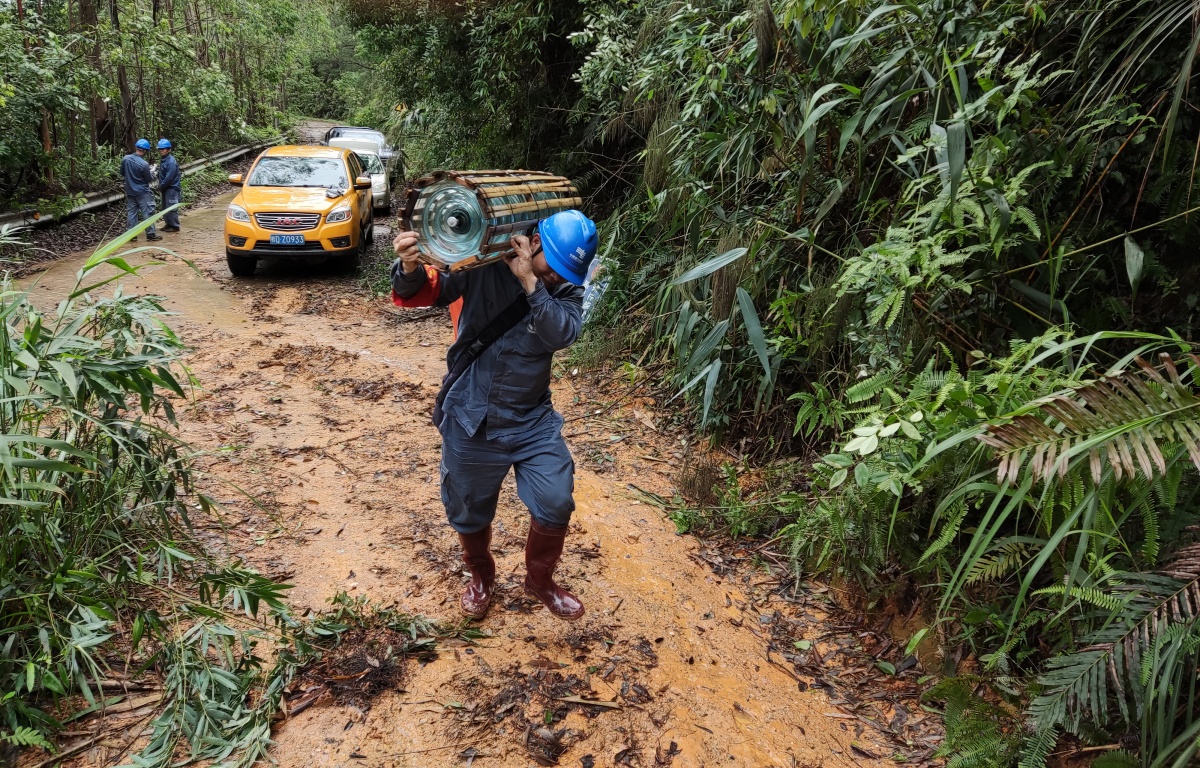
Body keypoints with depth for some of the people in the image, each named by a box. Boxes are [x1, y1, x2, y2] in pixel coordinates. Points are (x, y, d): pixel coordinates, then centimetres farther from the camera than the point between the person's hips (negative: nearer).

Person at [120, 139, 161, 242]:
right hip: (142, 192, -6)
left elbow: (122, 173, 9)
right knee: (147, 212, 3)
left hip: (130, 191, 6)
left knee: (131, 213, 10)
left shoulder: (125, 159, -4)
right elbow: (149, 179, -10)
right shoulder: (144, 164, -21)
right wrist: (152, 175, 11)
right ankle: (150, 234, 6)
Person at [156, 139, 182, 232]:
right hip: (165, 188, 9)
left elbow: (169, 177, -21)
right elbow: (160, 174, 17)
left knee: (171, 208, -5)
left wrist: (161, 186, -13)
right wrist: (160, 185, 4)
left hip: (172, 188, -9)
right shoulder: (163, 160, 10)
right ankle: (168, 224, 24)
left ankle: (175, 226, 3)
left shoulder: (171, 162, -18)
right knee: (165, 207, 15)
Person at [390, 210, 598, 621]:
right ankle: (481, 575, 46)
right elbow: (421, 294, -13)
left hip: (532, 421, 1)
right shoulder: (483, 266, -12)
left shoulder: (567, 290, -5)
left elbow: (562, 334, -24)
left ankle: (540, 578, 29)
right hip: (470, 420, -1)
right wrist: (410, 269, -35)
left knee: (555, 505, -1)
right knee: (469, 511, 15)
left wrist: (531, 282, -32)